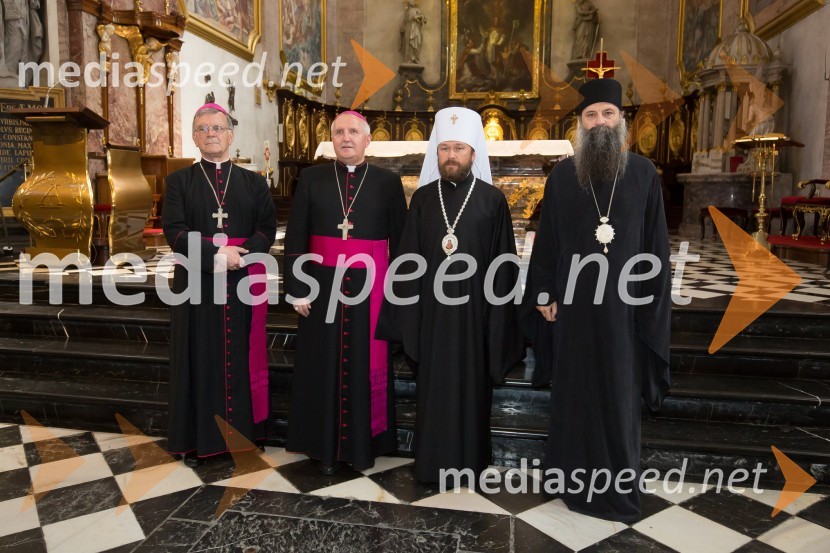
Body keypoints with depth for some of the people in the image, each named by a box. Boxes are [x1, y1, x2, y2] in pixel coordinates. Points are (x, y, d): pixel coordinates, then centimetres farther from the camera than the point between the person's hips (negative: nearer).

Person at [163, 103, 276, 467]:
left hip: (244, 283, 1)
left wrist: (240, 254, -17)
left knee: (243, 358, 6)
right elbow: (174, 230, -5)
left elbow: (267, 228, 0)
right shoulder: (179, 181, 6)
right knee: (199, 359, 6)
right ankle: (197, 439, 18)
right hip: (197, 283, -1)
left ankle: (244, 432, 20)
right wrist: (216, 255, -17)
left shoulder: (254, 182, 9)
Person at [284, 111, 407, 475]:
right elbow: (295, 237, 2)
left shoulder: (388, 182, 2)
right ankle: (325, 446, 24)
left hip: (369, 288, 0)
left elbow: (400, 241, 2)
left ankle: (363, 445, 25)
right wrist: (296, 288, -4)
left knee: (365, 366, 9)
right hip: (323, 287, 1)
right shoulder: (311, 178, 4)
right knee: (324, 367, 9)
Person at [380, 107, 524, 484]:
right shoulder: (422, 198, 5)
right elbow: (408, 257, 5)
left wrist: (498, 315, -4)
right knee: (432, 386, 9)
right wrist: (405, 309, 0)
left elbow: (502, 263, -1)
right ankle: (432, 461, 24)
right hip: (430, 308, 2)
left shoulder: (492, 200, -1)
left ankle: (469, 461, 24)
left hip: (473, 309, -2)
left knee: (470, 386, 8)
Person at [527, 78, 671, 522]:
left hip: (623, 302, 0)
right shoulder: (562, 175, 2)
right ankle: (575, 475, 26)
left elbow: (656, 242, 3)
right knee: (574, 390, 9)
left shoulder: (643, 173, 1)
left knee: (619, 393, 7)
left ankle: (618, 486, 22)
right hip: (573, 301, 1)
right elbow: (546, 239, 3)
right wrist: (543, 293, -1)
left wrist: (651, 298, -1)